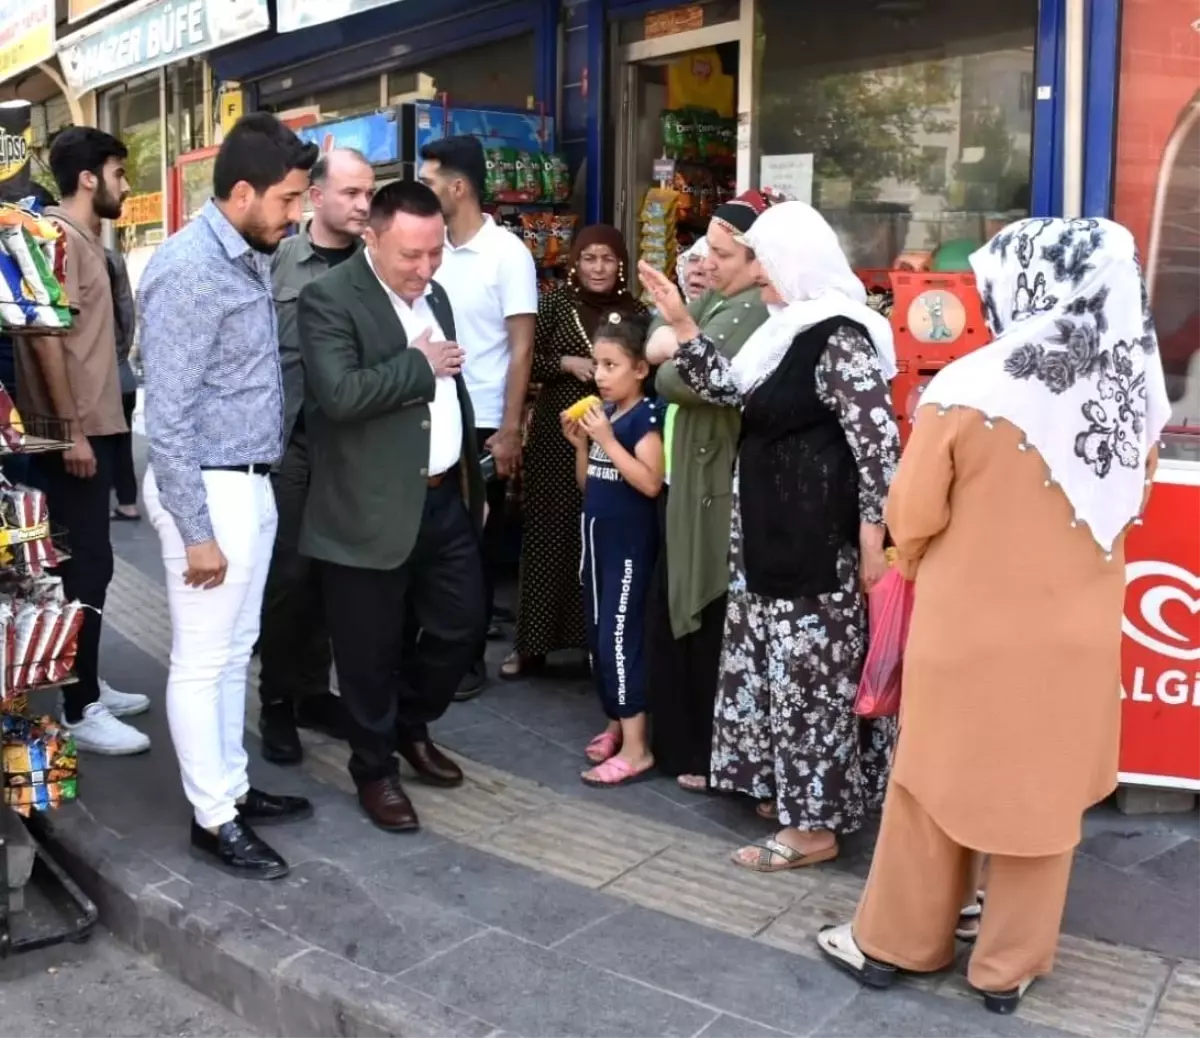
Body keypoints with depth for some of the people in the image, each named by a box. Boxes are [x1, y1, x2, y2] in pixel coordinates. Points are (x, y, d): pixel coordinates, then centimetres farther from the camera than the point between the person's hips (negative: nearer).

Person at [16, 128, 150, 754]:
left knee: (87, 561, 14)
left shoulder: (83, 238, 15)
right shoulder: (57, 236, -13)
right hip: (74, 432, -9)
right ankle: (80, 712, 3)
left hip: (94, 426, 9)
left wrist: (91, 426, 16)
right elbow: (44, 337, -21)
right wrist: (71, 430, -22)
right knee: (87, 564, -5)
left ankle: (86, 687, 25)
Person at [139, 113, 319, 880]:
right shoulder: (190, 271, -18)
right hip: (209, 490, -9)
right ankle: (213, 818, 16)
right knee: (202, 661, 4)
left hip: (252, 483, 9)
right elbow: (169, 415, -20)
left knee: (235, 652, 18)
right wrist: (196, 531, -20)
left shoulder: (251, 259, 9)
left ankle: (232, 787, 31)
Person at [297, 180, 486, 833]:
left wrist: (474, 479, 21)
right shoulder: (329, 299, -13)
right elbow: (340, 394, -28)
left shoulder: (435, 295, 12)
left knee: (463, 623, 15)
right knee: (370, 651, 6)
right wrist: (419, 364, -17)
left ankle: (412, 726, 40)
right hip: (371, 510, -7)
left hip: (446, 499, 7)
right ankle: (374, 769, 27)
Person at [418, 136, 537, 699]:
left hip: (481, 423, -4)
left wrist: (509, 430, -13)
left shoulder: (507, 253, -7)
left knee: (476, 543, 7)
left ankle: (470, 657, 19)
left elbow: (522, 347, -8)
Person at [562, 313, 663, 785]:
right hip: (596, 538, 9)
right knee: (597, 635, 14)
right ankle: (615, 725, 28)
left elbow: (651, 482, -26)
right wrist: (580, 443, 0)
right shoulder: (599, 413, 10)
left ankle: (636, 747, -2)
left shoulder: (644, 417, -14)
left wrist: (606, 439, -24)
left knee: (620, 637, -8)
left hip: (630, 543, -9)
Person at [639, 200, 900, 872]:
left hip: (819, 542, -10)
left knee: (809, 672, -2)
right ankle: (796, 792, 32)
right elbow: (730, 388, 17)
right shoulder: (790, 329, 12)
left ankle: (815, 828, 9)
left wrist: (872, 539, -20)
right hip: (774, 533, 10)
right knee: (780, 666, 17)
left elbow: (879, 443, -20)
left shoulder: (840, 337, -17)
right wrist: (682, 324, 8)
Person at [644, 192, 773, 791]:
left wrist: (672, 361, -9)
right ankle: (679, 742, 32)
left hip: (715, 491, -10)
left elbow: (684, 378, -28)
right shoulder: (716, 298, 12)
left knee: (709, 628, 2)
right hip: (685, 481, 10)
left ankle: (717, 757, 18)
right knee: (673, 615, 17)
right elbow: (655, 346, 10)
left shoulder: (752, 312, -20)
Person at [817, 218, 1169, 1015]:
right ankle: (1011, 966, 30)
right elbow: (1129, 506, 8)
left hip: (971, 624, -3)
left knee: (938, 783, 13)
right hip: (1076, 631, 4)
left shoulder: (968, 388, -20)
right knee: (1045, 791, 16)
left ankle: (896, 942, 30)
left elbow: (912, 518, -11)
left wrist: (931, 565, 11)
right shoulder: (1138, 390, -6)